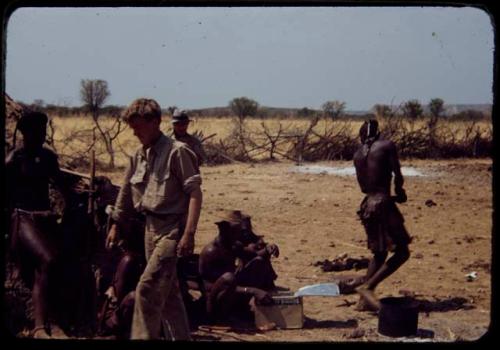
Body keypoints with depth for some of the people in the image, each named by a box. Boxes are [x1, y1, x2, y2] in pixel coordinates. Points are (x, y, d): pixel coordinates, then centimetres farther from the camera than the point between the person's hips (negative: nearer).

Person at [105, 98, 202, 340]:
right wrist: (115, 225, 22)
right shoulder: (139, 156, 10)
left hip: (172, 228, -8)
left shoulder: (177, 152, -13)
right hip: (151, 227, 8)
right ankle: (180, 337, 24)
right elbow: (126, 193, 21)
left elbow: (195, 192, -16)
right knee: (167, 292, 14)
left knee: (147, 288, -13)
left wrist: (189, 232, -23)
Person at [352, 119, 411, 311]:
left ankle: (364, 299, 16)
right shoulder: (387, 146, -4)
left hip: (367, 204, 7)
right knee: (402, 252, -1)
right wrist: (399, 192, 13)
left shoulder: (358, 154, 13)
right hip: (383, 204, -7)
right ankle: (368, 286, -13)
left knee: (380, 253, 19)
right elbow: (398, 176, -8)